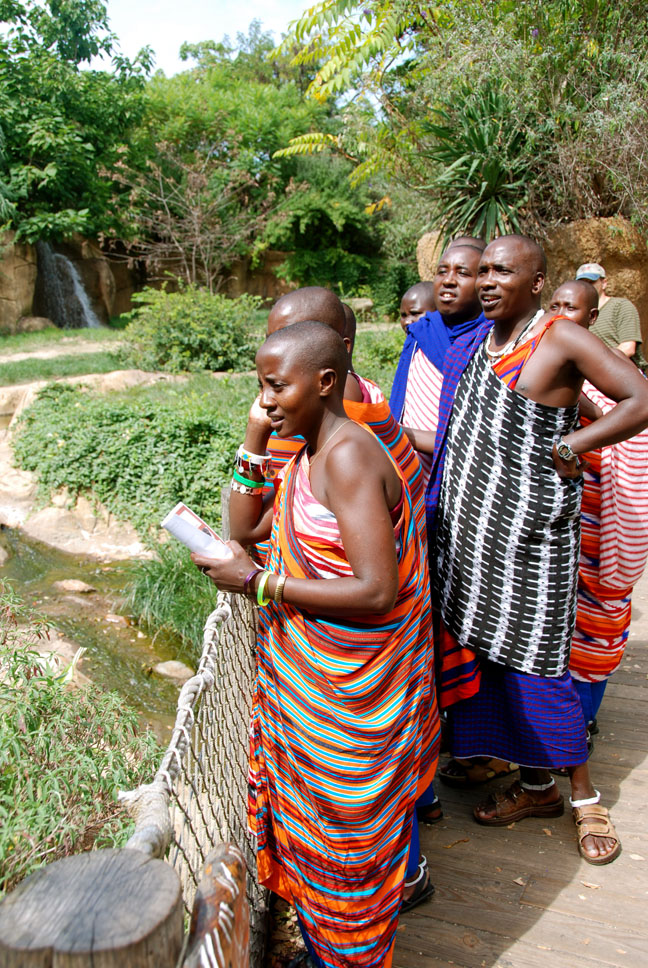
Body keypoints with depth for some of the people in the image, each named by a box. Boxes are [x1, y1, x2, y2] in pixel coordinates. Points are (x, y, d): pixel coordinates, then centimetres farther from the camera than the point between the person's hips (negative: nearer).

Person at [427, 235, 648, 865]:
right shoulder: (472, 345, 12)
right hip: (467, 525, 7)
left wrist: (570, 446, -17)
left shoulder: (561, 340, -8)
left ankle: (584, 796, 23)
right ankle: (536, 787, 30)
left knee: (534, 661, 0)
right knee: (488, 651, 12)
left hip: (528, 528, -6)